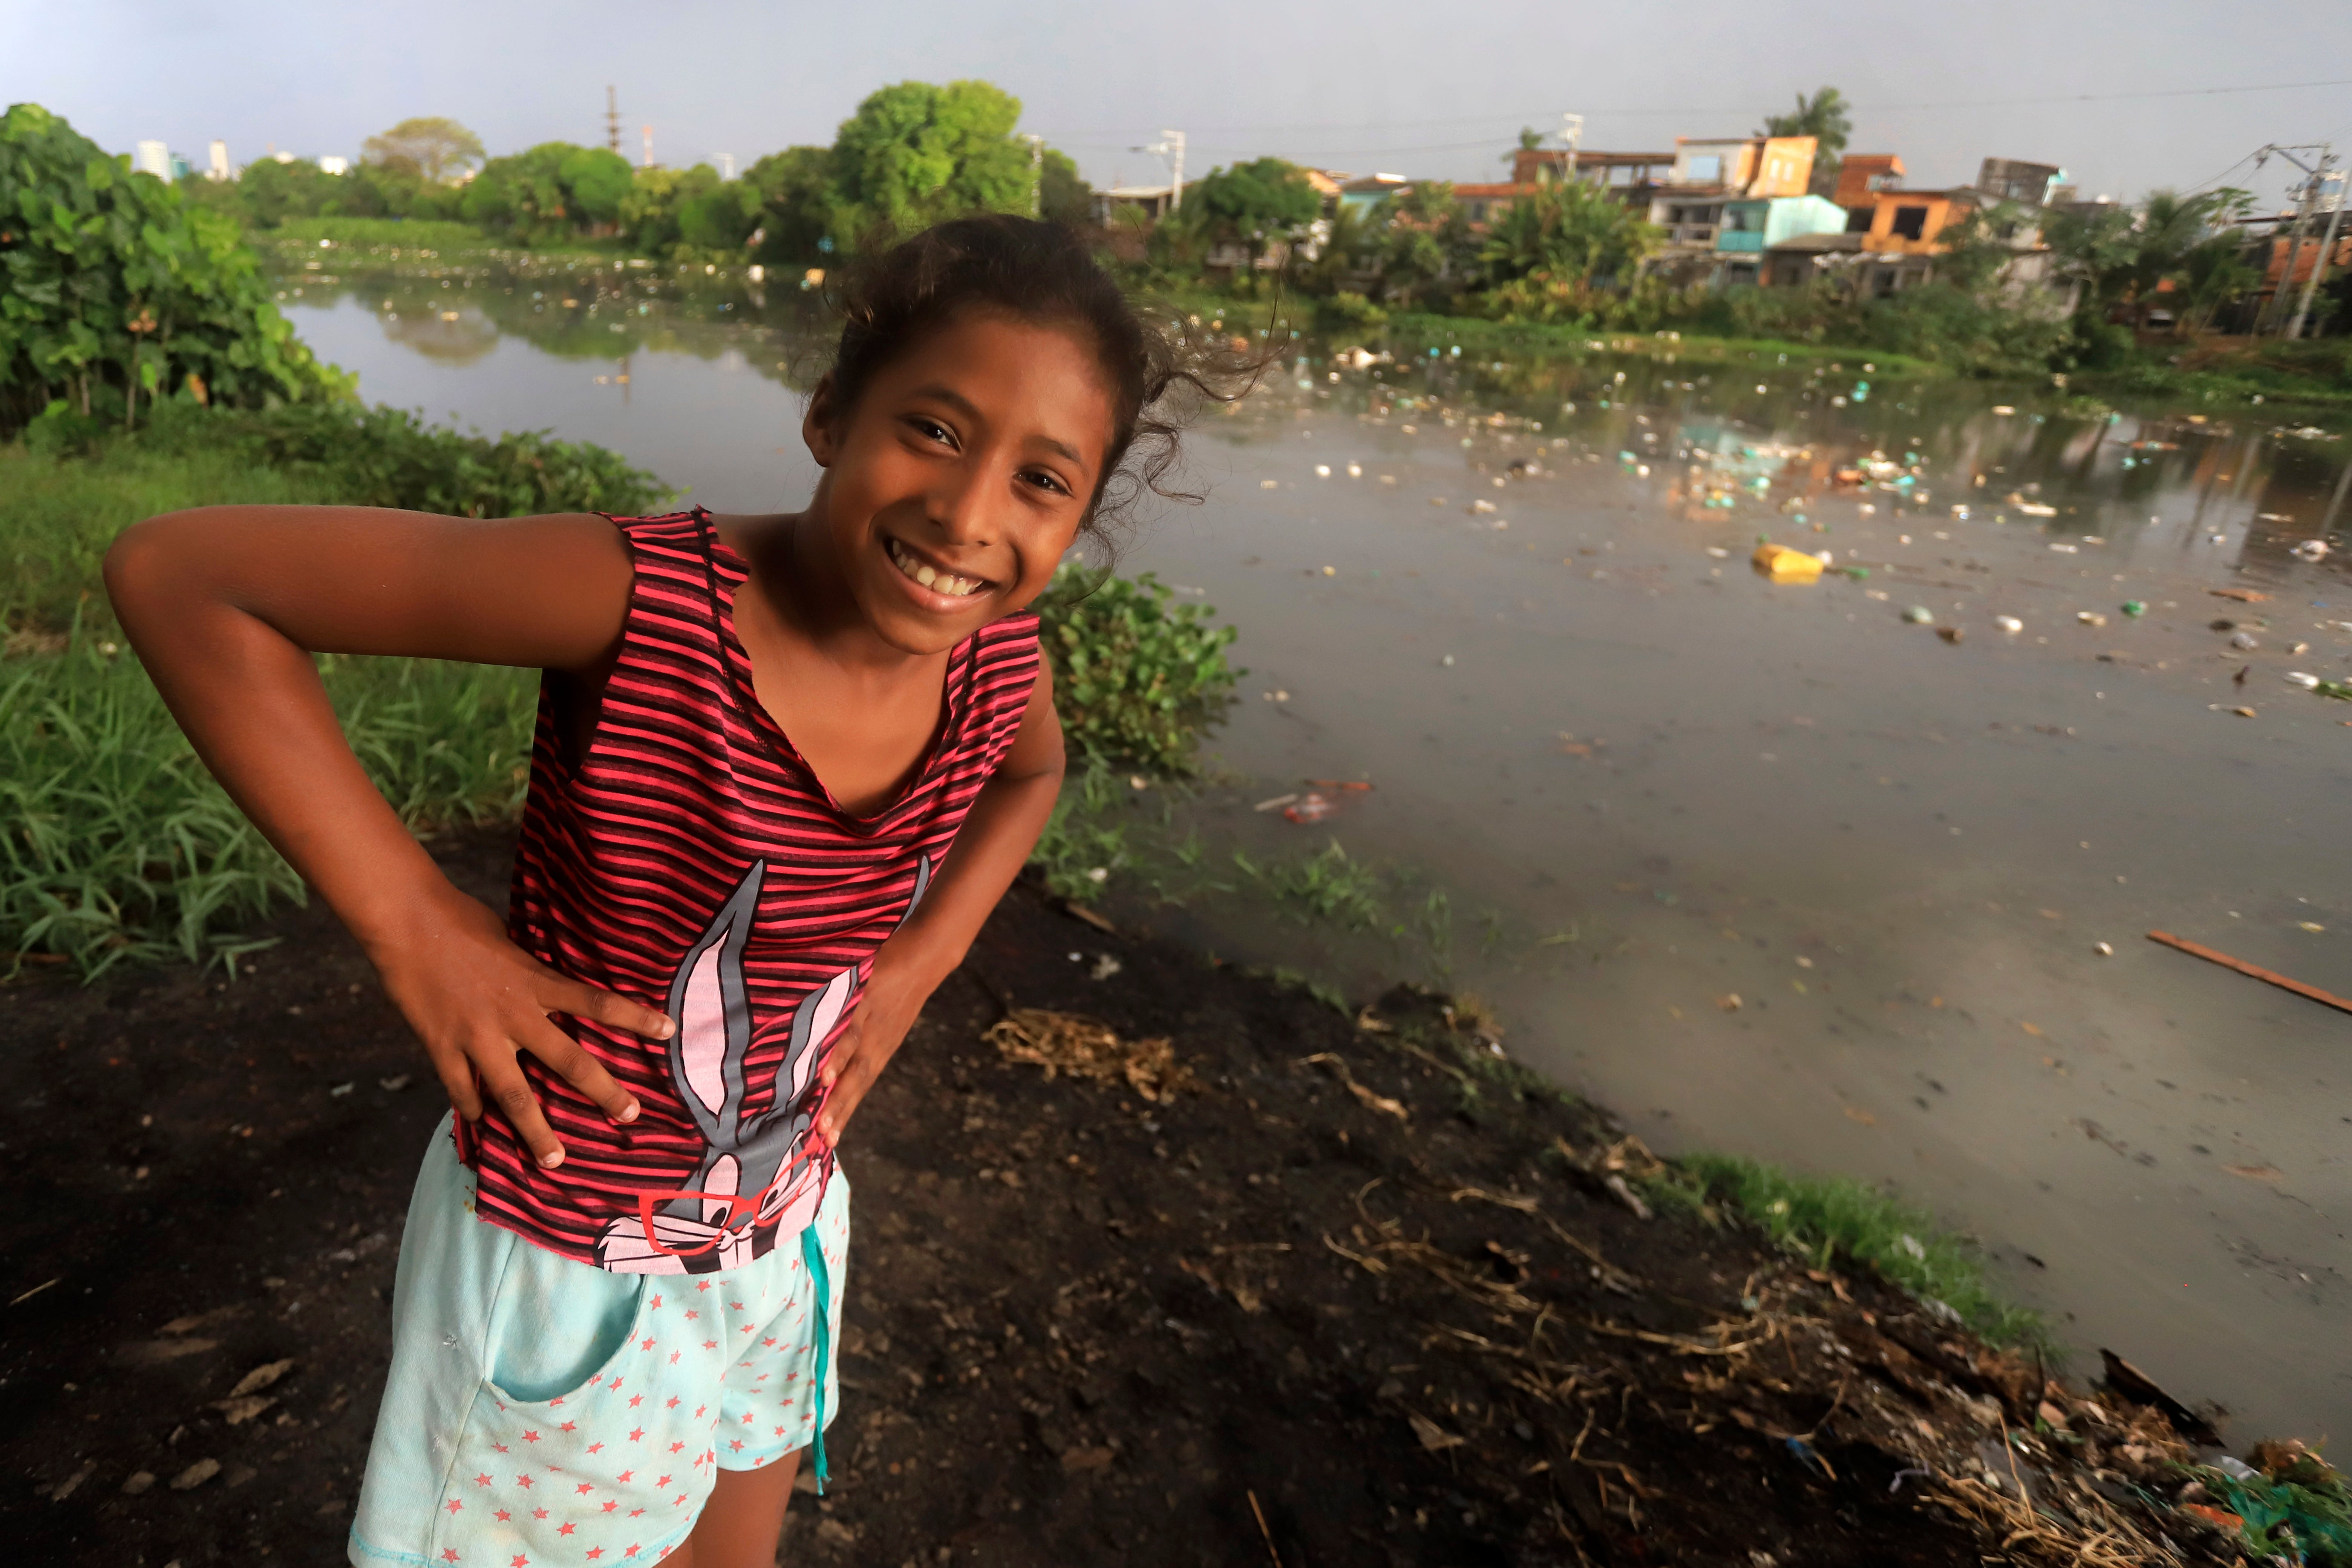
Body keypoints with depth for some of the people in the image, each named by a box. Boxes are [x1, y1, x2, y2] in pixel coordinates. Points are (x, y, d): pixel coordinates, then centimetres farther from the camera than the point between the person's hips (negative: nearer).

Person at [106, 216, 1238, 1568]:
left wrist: (923, 956, -3)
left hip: (782, 1240, 5)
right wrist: (415, 924, -25)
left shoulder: (999, 652, -14)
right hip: (564, 1263, -4)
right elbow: (175, 569, -23)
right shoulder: (641, 597, -30)